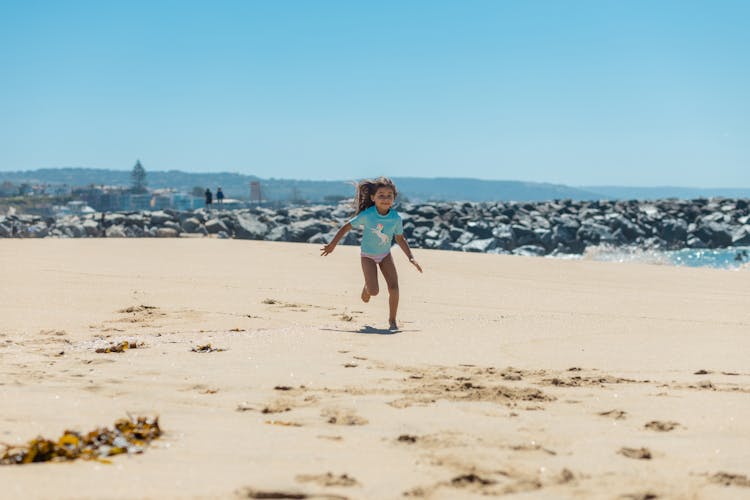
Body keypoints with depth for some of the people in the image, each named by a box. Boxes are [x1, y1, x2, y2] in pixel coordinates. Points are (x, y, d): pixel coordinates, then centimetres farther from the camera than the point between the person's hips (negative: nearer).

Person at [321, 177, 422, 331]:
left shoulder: (396, 218, -16)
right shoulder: (367, 215, -25)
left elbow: (400, 239, -1)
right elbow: (347, 227, -14)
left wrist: (411, 258, -8)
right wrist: (332, 245, -11)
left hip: (385, 254, 3)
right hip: (368, 255, -3)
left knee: (394, 287, -13)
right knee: (374, 291, -15)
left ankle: (392, 320, 5)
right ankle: (366, 287, 24)